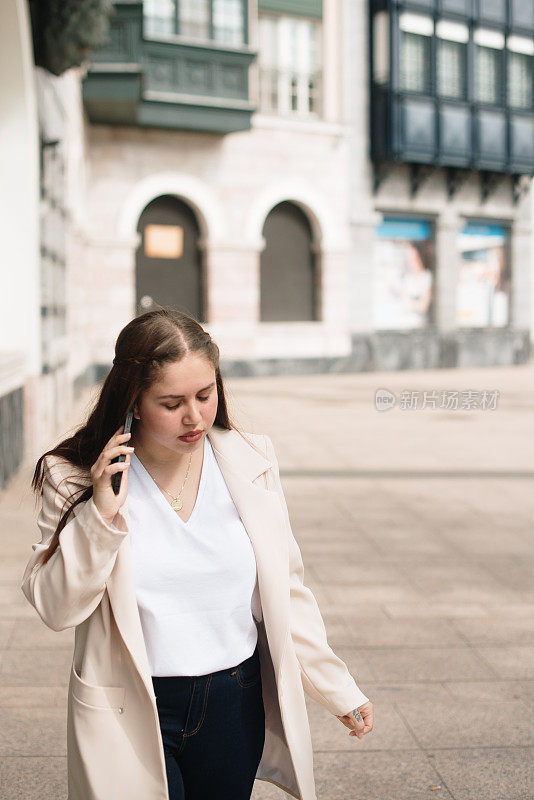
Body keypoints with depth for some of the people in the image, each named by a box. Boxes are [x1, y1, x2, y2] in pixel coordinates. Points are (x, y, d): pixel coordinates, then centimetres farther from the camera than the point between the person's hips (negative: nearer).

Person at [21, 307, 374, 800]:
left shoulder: (251, 463, -3)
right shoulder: (75, 478, -9)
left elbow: (285, 594, 4)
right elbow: (56, 607, -10)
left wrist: (339, 690, 4)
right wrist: (100, 514, -21)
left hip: (235, 703, 2)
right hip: (129, 715, -2)